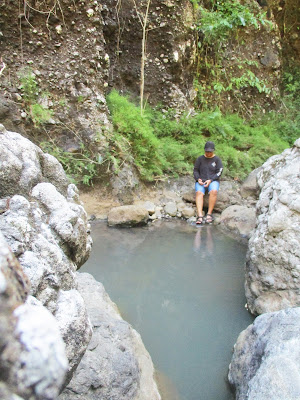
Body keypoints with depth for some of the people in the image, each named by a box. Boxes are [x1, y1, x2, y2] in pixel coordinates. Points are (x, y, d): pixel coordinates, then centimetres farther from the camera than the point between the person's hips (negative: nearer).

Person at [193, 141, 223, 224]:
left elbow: (219, 172, -3)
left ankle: (209, 214, -28)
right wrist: (198, 179, -12)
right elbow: (195, 170, 7)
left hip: (213, 181, -1)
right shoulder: (200, 159, 8)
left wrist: (210, 180, -16)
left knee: (214, 191, -36)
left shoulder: (217, 159, 4)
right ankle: (200, 216, -41)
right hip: (201, 181, 1)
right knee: (199, 193, -32)